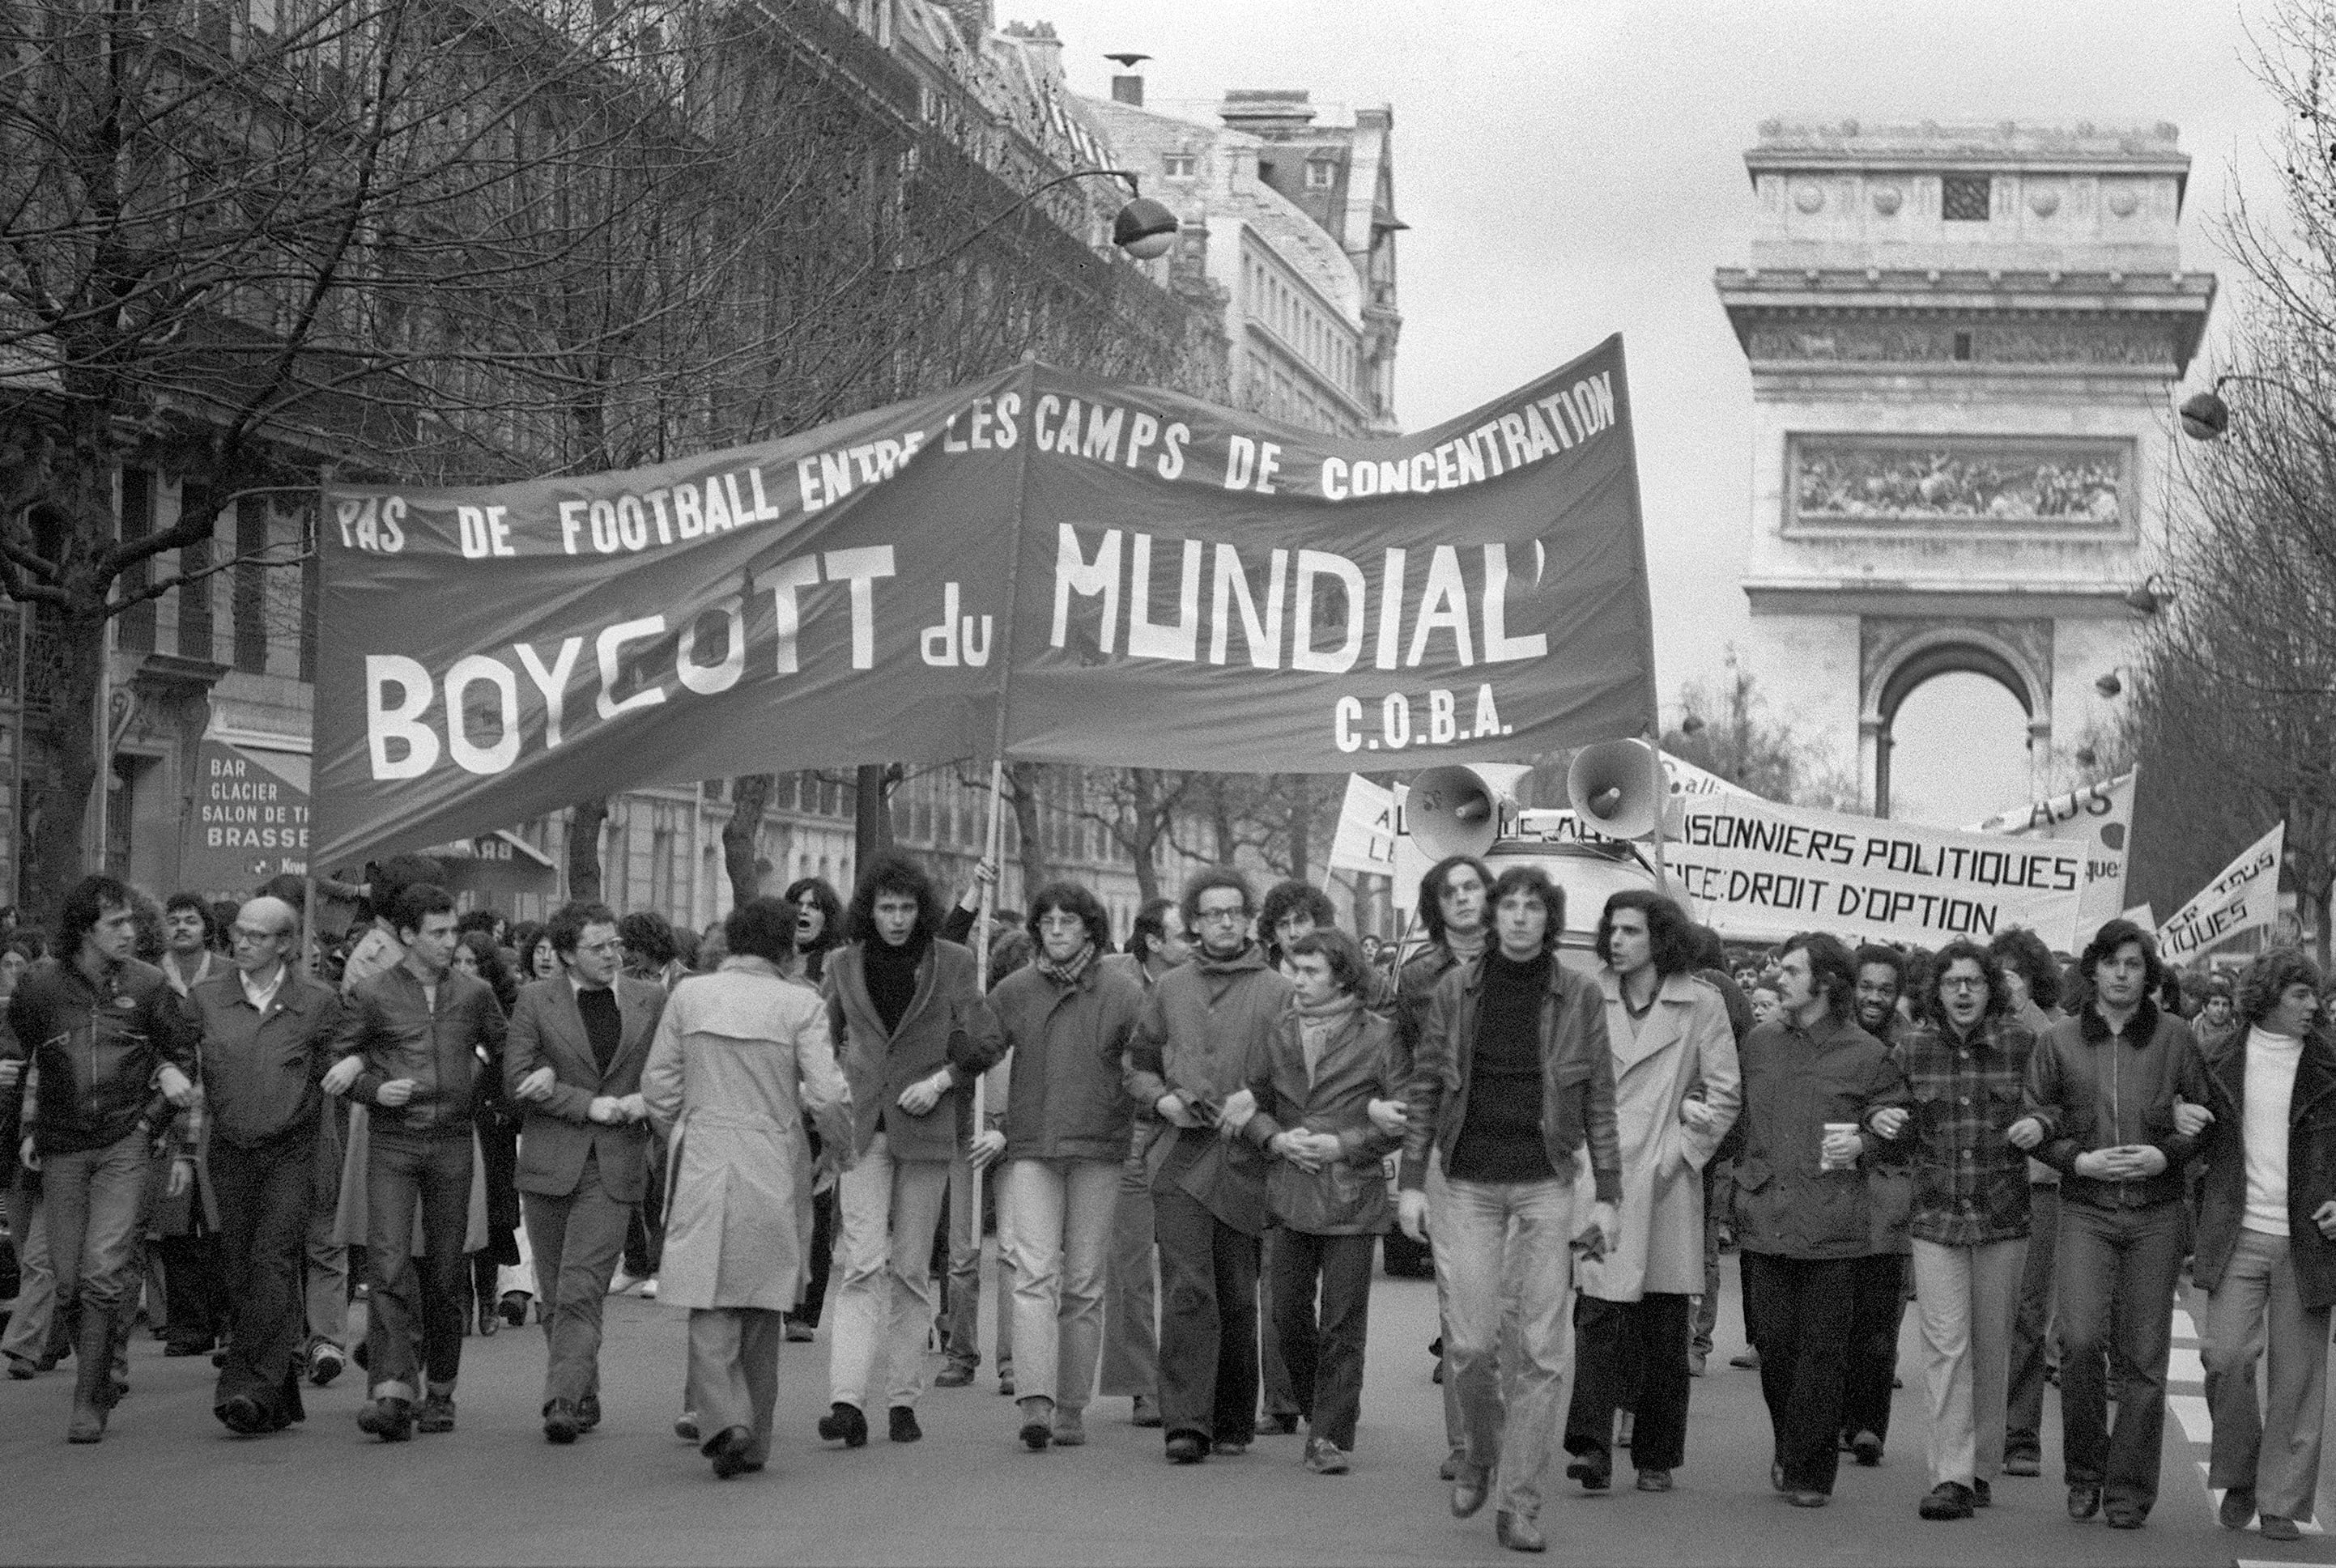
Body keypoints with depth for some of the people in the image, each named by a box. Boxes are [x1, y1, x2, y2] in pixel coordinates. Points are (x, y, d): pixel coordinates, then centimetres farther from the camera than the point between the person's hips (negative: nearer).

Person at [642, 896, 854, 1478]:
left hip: (703, 1165, 0)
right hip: (773, 1169, 0)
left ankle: (725, 1419, -18)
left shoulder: (688, 996, 1)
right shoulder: (800, 1005, -6)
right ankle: (752, 1443, 17)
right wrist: (839, 1149, 9)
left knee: (709, 1305, 3)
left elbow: (658, 1087, 4)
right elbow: (827, 1095, -9)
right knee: (761, 1307, 12)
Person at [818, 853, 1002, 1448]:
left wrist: (941, 1080, -7)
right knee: (863, 1263, -12)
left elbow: (986, 1041, 5)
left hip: (925, 1127, 0)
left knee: (912, 1269, 5)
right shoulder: (844, 964, 6)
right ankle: (848, 1401, -19)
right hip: (862, 1127, 0)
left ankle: (903, 1400, 12)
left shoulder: (951, 963, 3)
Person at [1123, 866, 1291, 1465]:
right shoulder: (1169, 990, 12)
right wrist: (1161, 1097, 0)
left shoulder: (1277, 993, 5)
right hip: (1181, 1161, 1)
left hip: (1246, 1162, 0)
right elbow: (1135, 1065, 19)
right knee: (1187, 1290, -10)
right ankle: (1186, 1423, -13)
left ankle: (1234, 1422, 18)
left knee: (1238, 1297, 6)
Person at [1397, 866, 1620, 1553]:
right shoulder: (1455, 989, 4)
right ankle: (1478, 1451, 26)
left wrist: (1607, 1194, 0)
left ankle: (1520, 1505, 4)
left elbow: (1600, 1101, 4)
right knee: (1471, 1340, -4)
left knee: (1541, 1348, -3)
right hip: (1467, 1182, 0)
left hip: (1545, 1186, 0)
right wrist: (1411, 1181, 1)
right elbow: (1425, 1089, 6)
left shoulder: (1580, 997, 2)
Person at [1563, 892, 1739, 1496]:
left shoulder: (1700, 1005, 2)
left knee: (1666, 1328, 5)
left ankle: (1656, 1457, 15)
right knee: (1599, 1312, -12)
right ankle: (1591, 1447, -17)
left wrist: (1682, 1151, -4)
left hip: (1666, 1185, 0)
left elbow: (1726, 1094, 3)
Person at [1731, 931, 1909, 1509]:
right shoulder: (1757, 1043, 12)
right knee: (1773, 1343, 4)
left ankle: (1809, 1471, 6)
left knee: (1822, 1350, -2)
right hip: (1763, 1217, 3)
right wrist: (1744, 1170, 9)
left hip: (1832, 1224, -3)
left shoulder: (1868, 1055, 1)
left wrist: (1862, 1144, -9)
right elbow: (1733, 1114, 23)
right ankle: (1788, 1449, 23)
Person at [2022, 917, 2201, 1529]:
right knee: (2080, 1341, -14)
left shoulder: (2176, 1038, 3)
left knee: (2144, 1356, 1)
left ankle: (2129, 1490, 11)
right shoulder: (2058, 1041, 5)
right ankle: (2085, 1470, 6)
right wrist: (2079, 1160, -7)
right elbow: (2034, 1125, 9)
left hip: (2157, 1212, 0)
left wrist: (2165, 1155, -9)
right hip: (2085, 1209, 0)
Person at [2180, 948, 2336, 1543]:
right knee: (2226, 1356, -8)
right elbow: (2201, 1148, 16)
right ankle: (2238, 1477, 14)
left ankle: (2283, 1501, 10)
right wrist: (2181, 1122, -6)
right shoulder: (2219, 1063, 6)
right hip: (2238, 1235, 1)